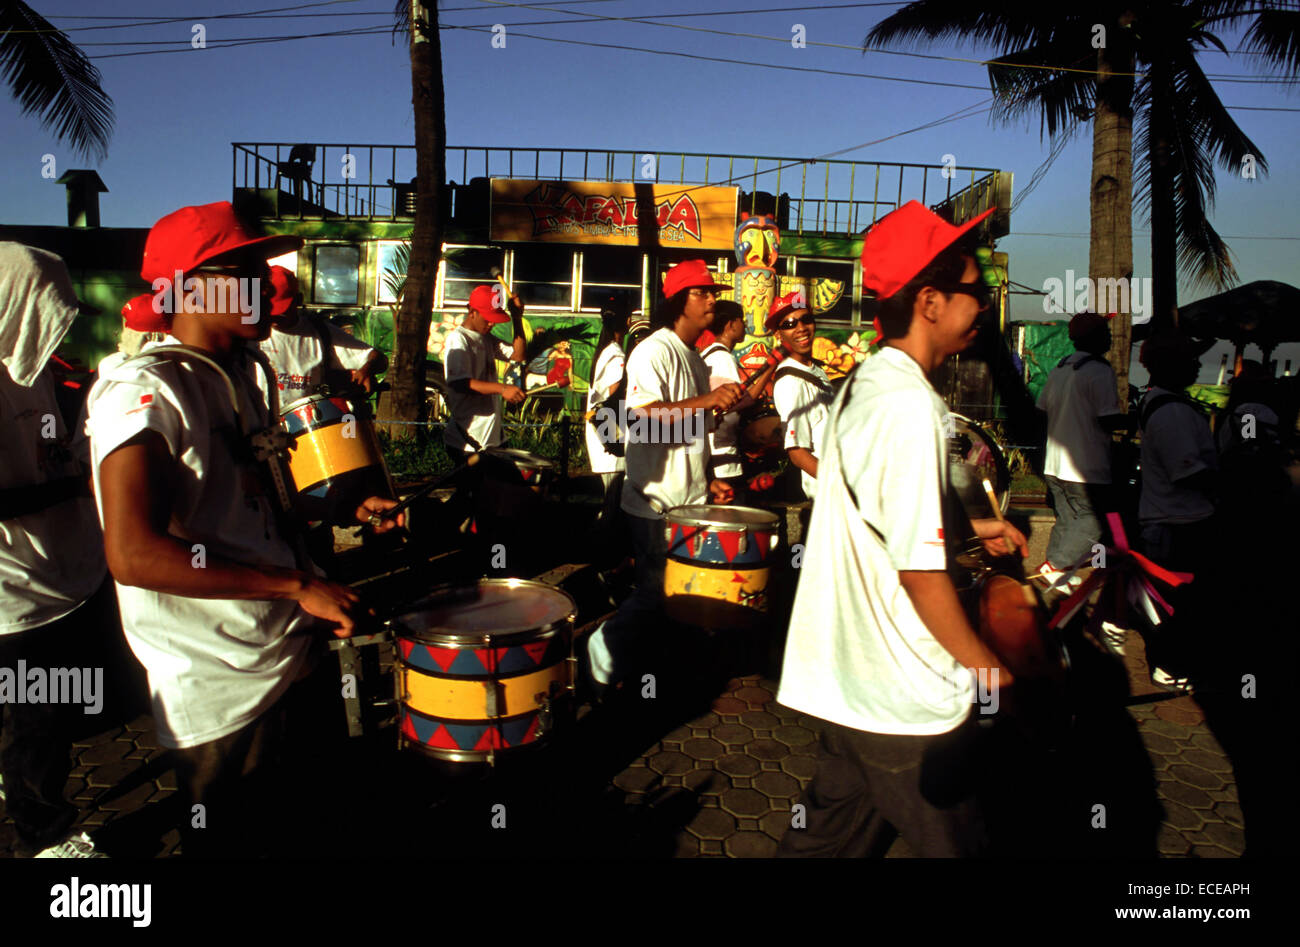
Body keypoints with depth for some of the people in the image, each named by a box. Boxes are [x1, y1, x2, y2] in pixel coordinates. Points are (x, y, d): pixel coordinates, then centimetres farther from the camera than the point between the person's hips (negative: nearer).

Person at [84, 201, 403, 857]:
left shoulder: (240, 371, 9)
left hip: (286, 653, 8)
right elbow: (133, 554, -30)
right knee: (225, 838, 14)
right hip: (218, 686, -8)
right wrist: (298, 584, -29)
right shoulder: (143, 392, -20)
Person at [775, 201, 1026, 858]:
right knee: (951, 840, 9)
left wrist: (965, 527, 16)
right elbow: (920, 570, -22)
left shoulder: (860, 383, 8)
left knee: (830, 834, 21)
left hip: (845, 677, 9)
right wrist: (989, 669, -10)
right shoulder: (910, 405, -22)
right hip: (906, 704, -9)